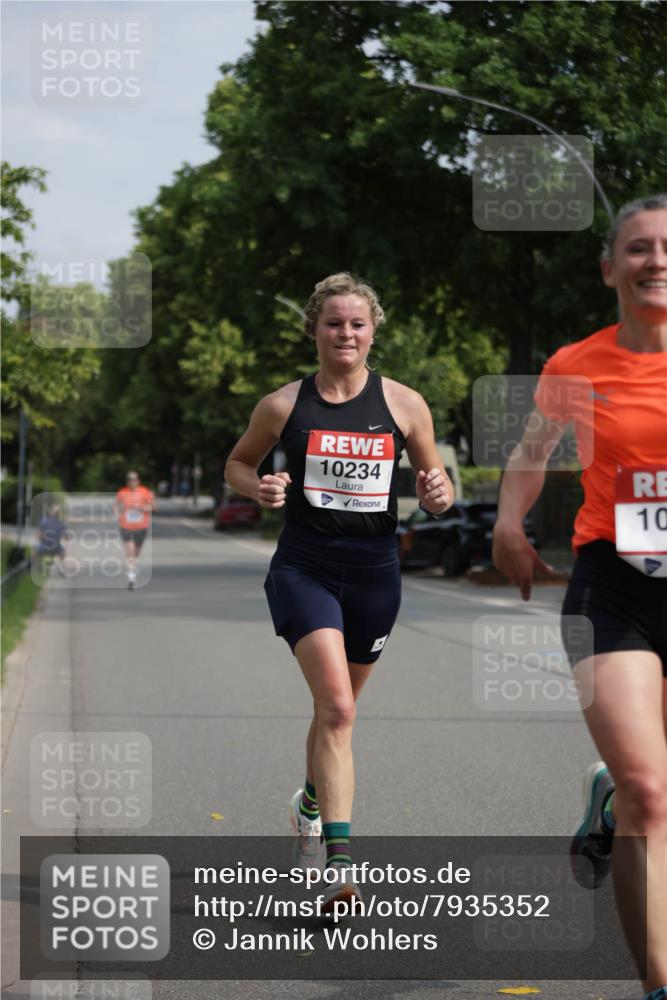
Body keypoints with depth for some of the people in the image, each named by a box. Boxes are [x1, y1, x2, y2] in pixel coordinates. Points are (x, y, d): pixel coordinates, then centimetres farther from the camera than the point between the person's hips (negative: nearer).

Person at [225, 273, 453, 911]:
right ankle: (339, 862, -19)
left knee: (337, 707, 19)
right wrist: (259, 489, -9)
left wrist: (438, 493, -15)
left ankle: (312, 801, 48)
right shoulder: (284, 404, -2)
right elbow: (237, 463, 12)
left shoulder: (404, 404, 0)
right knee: (336, 706, -19)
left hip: (374, 571, 3)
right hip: (304, 567, -3)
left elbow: (434, 483, 9)